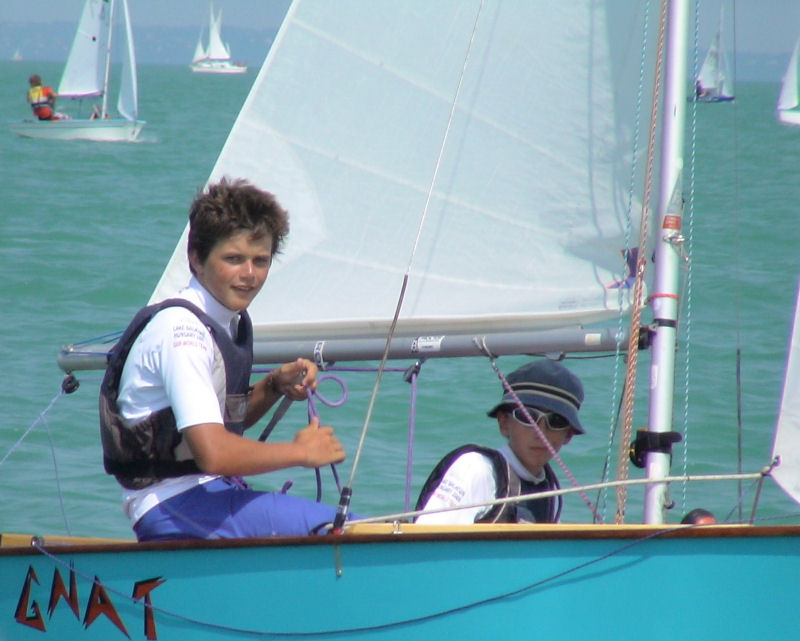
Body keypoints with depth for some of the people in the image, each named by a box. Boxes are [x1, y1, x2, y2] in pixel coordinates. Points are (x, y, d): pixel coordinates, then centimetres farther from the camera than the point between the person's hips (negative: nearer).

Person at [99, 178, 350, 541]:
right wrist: (301, 451, -13)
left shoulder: (233, 321, 11)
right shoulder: (181, 328, -17)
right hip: (176, 508, -10)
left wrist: (274, 387, 6)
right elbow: (213, 452, -26)